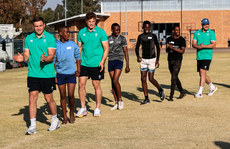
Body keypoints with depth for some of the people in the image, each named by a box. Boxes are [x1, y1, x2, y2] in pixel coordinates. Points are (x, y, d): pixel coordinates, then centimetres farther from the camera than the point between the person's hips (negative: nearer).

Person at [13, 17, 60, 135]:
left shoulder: (50, 38, -4)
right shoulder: (28, 38, 8)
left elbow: (51, 56, -10)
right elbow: (27, 54, 11)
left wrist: (45, 59, -31)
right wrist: (23, 58, -12)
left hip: (47, 74, -3)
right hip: (33, 74, 3)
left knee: (49, 99, 5)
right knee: (32, 98, -2)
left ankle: (55, 121, 28)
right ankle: (32, 126, 3)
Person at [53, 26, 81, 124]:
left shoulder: (73, 45, 0)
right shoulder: (55, 45, -1)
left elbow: (78, 57, 12)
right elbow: (52, 61, 6)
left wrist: (78, 69, 3)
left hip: (71, 73, 0)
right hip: (60, 73, 0)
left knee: (71, 95, -4)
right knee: (63, 96, 5)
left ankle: (71, 113, 20)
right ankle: (64, 117, 15)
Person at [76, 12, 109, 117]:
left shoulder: (100, 32, -4)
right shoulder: (81, 32, 5)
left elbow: (106, 48, -4)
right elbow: (79, 48, 14)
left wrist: (102, 61, -16)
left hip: (96, 64, -3)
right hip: (84, 64, 3)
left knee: (96, 86, 3)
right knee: (81, 84, -1)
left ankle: (97, 109, 15)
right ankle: (83, 108, 10)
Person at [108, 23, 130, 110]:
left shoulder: (122, 39, 0)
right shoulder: (108, 39, 8)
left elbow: (126, 53, 0)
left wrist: (127, 66, -4)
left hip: (119, 61, -4)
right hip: (110, 61, 4)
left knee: (115, 81, -16)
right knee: (113, 82, 4)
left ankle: (120, 100, -1)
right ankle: (116, 103, 10)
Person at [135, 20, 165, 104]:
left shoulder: (153, 36, -3)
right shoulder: (140, 37, 6)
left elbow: (158, 48, 0)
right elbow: (137, 48, 7)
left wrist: (157, 60, -7)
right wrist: (138, 56, -12)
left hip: (152, 59, -4)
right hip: (143, 60, 4)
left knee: (151, 79, -7)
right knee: (143, 79, -2)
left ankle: (160, 90, 22)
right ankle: (146, 98, 4)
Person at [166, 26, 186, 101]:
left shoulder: (182, 40, -5)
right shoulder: (169, 39, 9)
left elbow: (182, 51, -14)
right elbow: (167, 50, 13)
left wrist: (172, 48, -21)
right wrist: (168, 48, -11)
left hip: (177, 60, -6)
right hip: (170, 60, 6)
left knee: (173, 78, -13)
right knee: (175, 78, 14)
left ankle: (171, 96, -11)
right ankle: (182, 92, 30)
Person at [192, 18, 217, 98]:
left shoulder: (211, 33, -1)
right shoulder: (197, 33, 11)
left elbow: (213, 45, -10)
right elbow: (193, 44, 4)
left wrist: (203, 46, -20)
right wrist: (198, 46, -18)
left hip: (207, 56, -5)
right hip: (199, 56, 5)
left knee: (202, 72, -15)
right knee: (202, 74, 11)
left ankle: (200, 92, -13)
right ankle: (212, 87, 32)